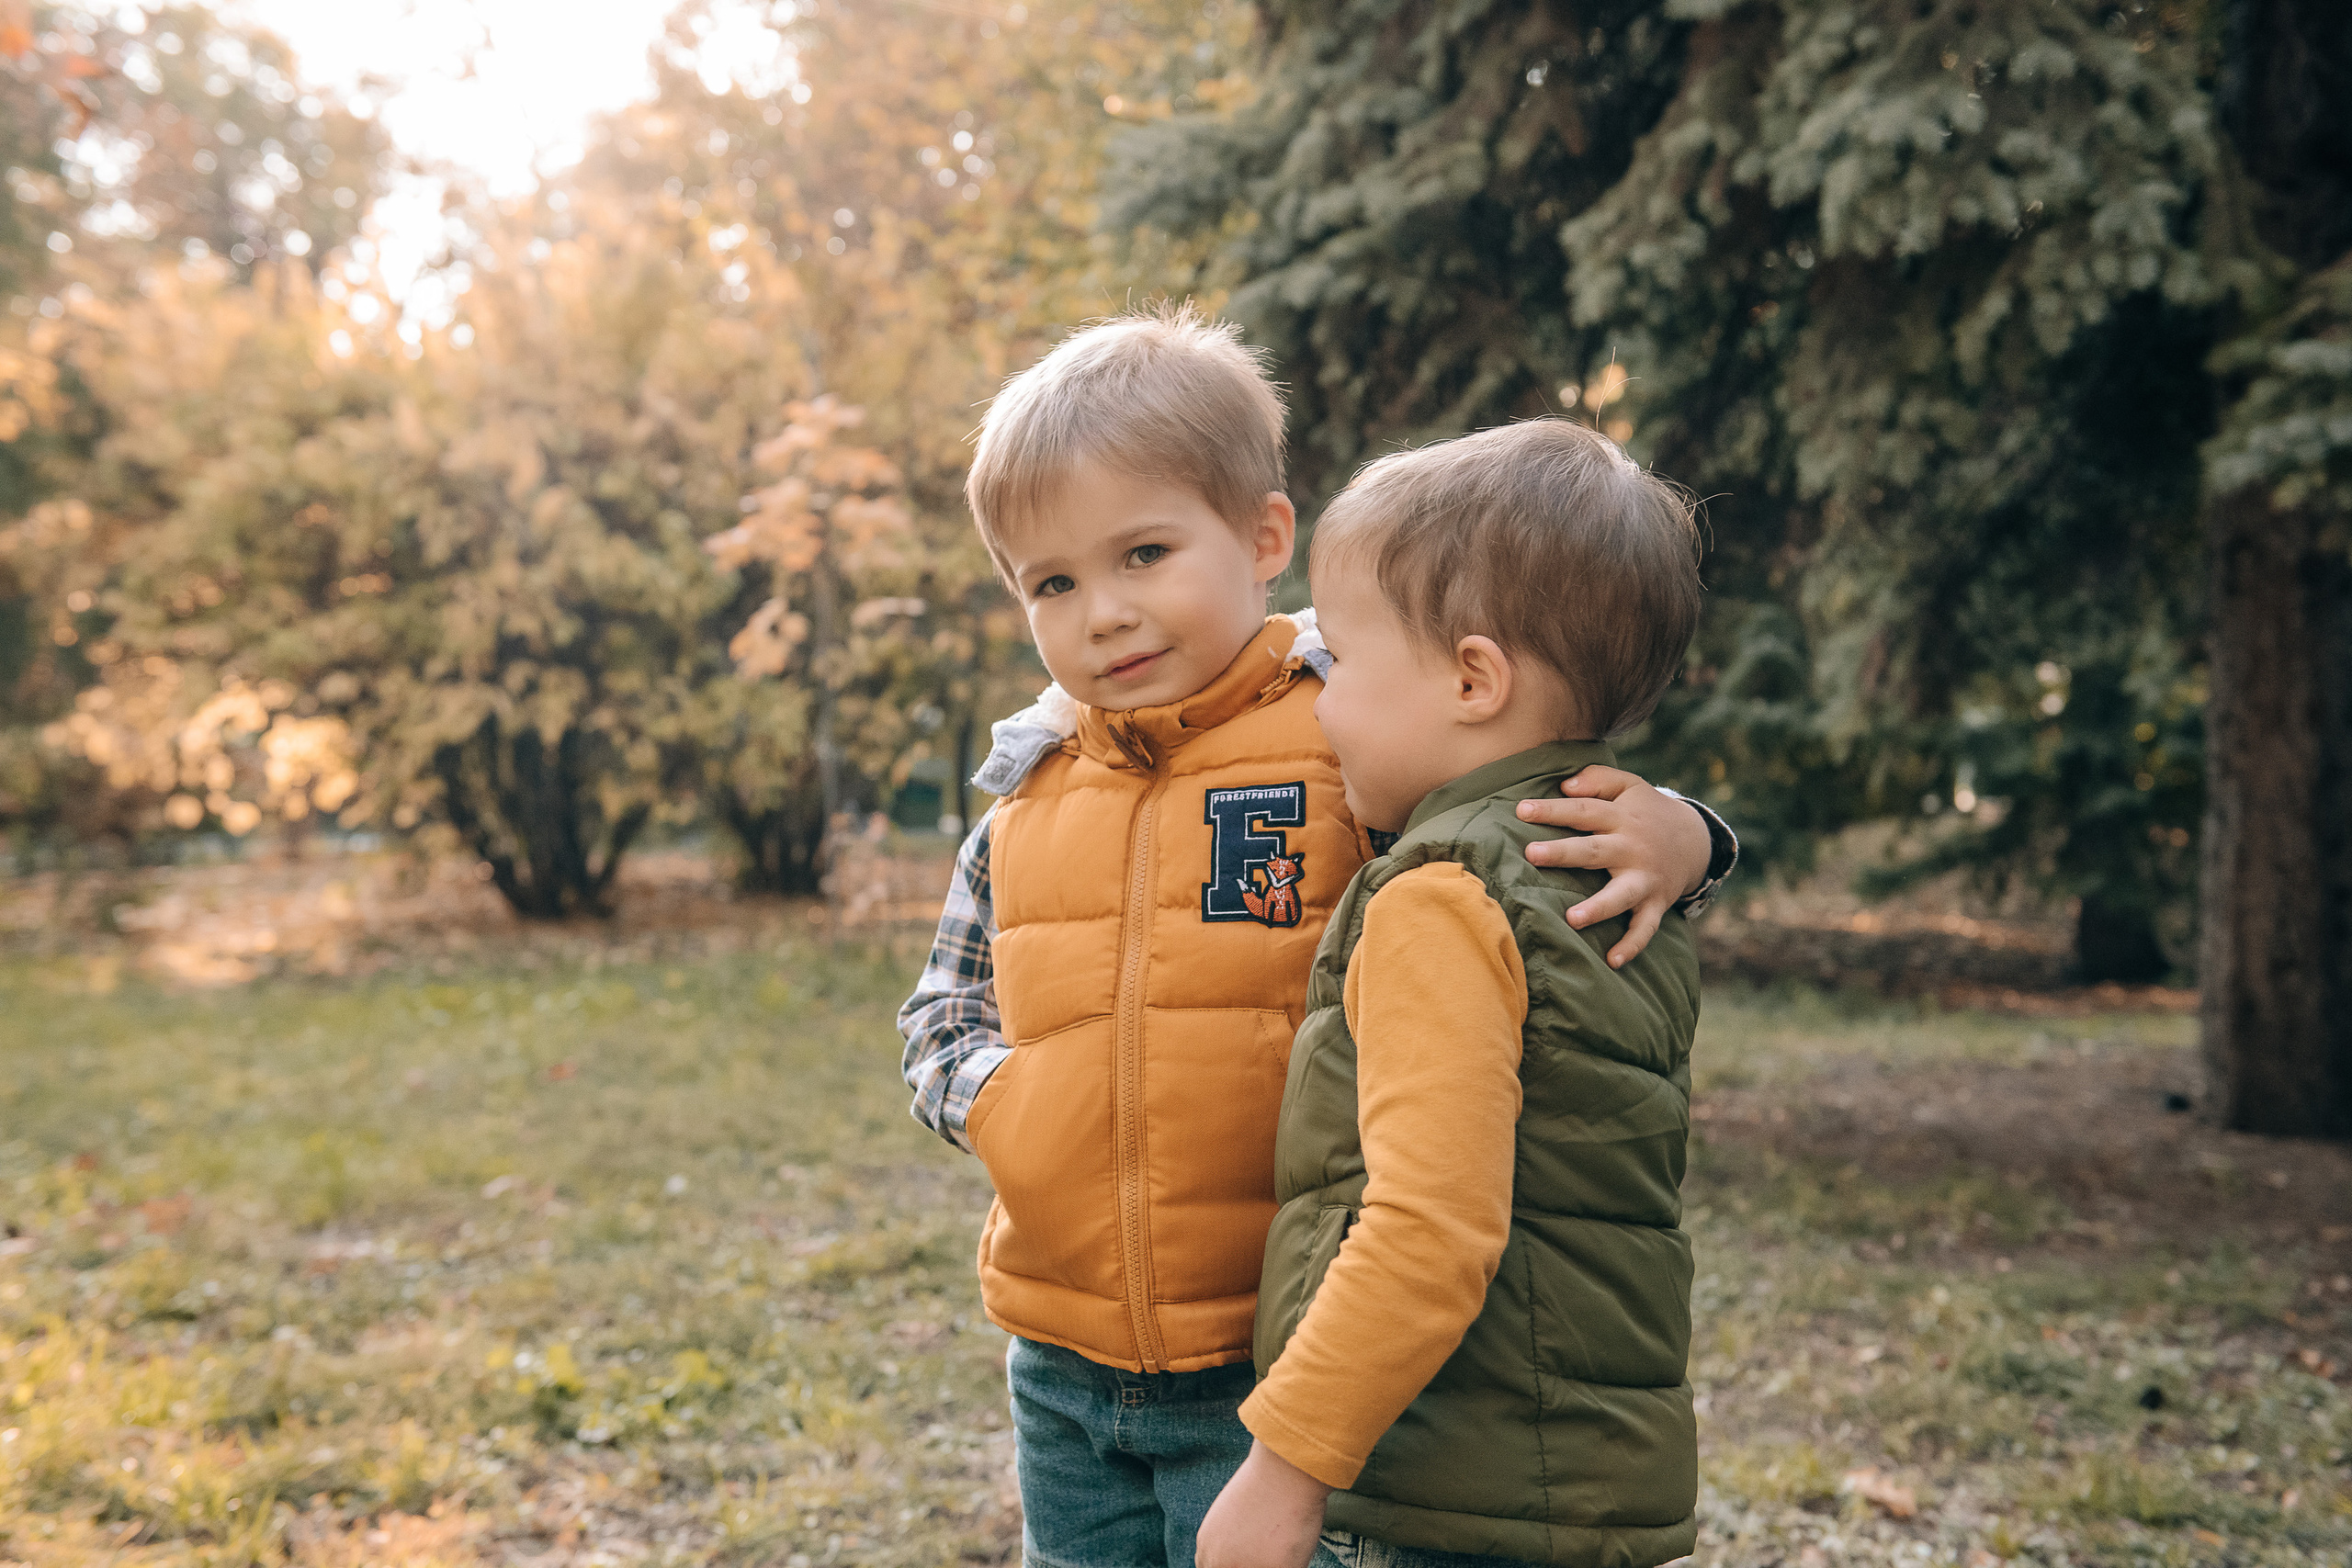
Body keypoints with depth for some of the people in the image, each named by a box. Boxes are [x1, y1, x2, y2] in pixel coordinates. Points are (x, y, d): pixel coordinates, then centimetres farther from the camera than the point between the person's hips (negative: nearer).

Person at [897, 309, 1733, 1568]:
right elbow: (940, 1016, 16)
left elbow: (1567, 828, -4)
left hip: (1278, 1369, -5)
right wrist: (990, 1091, -5)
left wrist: (1669, 839, -25)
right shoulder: (1027, 796, 5)